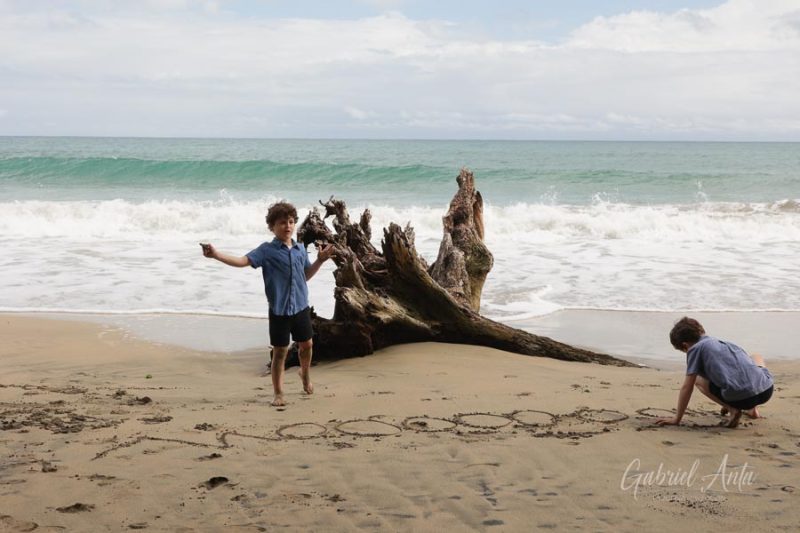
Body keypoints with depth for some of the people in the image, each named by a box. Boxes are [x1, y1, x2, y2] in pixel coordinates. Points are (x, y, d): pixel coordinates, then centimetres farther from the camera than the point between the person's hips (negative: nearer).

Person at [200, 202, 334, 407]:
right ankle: (278, 393, 16)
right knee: (280, 352, 3)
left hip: (301, 307, 4)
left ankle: (305, 374, 46)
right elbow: (243, 261, -20)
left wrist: (320, 260, 7)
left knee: (306, 345, 16)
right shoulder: (267, 250, -7)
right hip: (279, 311, -4)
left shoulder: (301, 249, 6)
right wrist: (216, 255, -32)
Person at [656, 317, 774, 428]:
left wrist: (677, 419, 11)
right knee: (757, 358, 39)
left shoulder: (695, 348, 8)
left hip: (740, 398, -6)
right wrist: (727, 404, 55)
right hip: (766, 390, 6)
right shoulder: (724, 343, 28)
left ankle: (732, 409, 2)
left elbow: (687, 387, 5)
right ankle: (753, 408, 25)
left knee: (698, 380, 20)